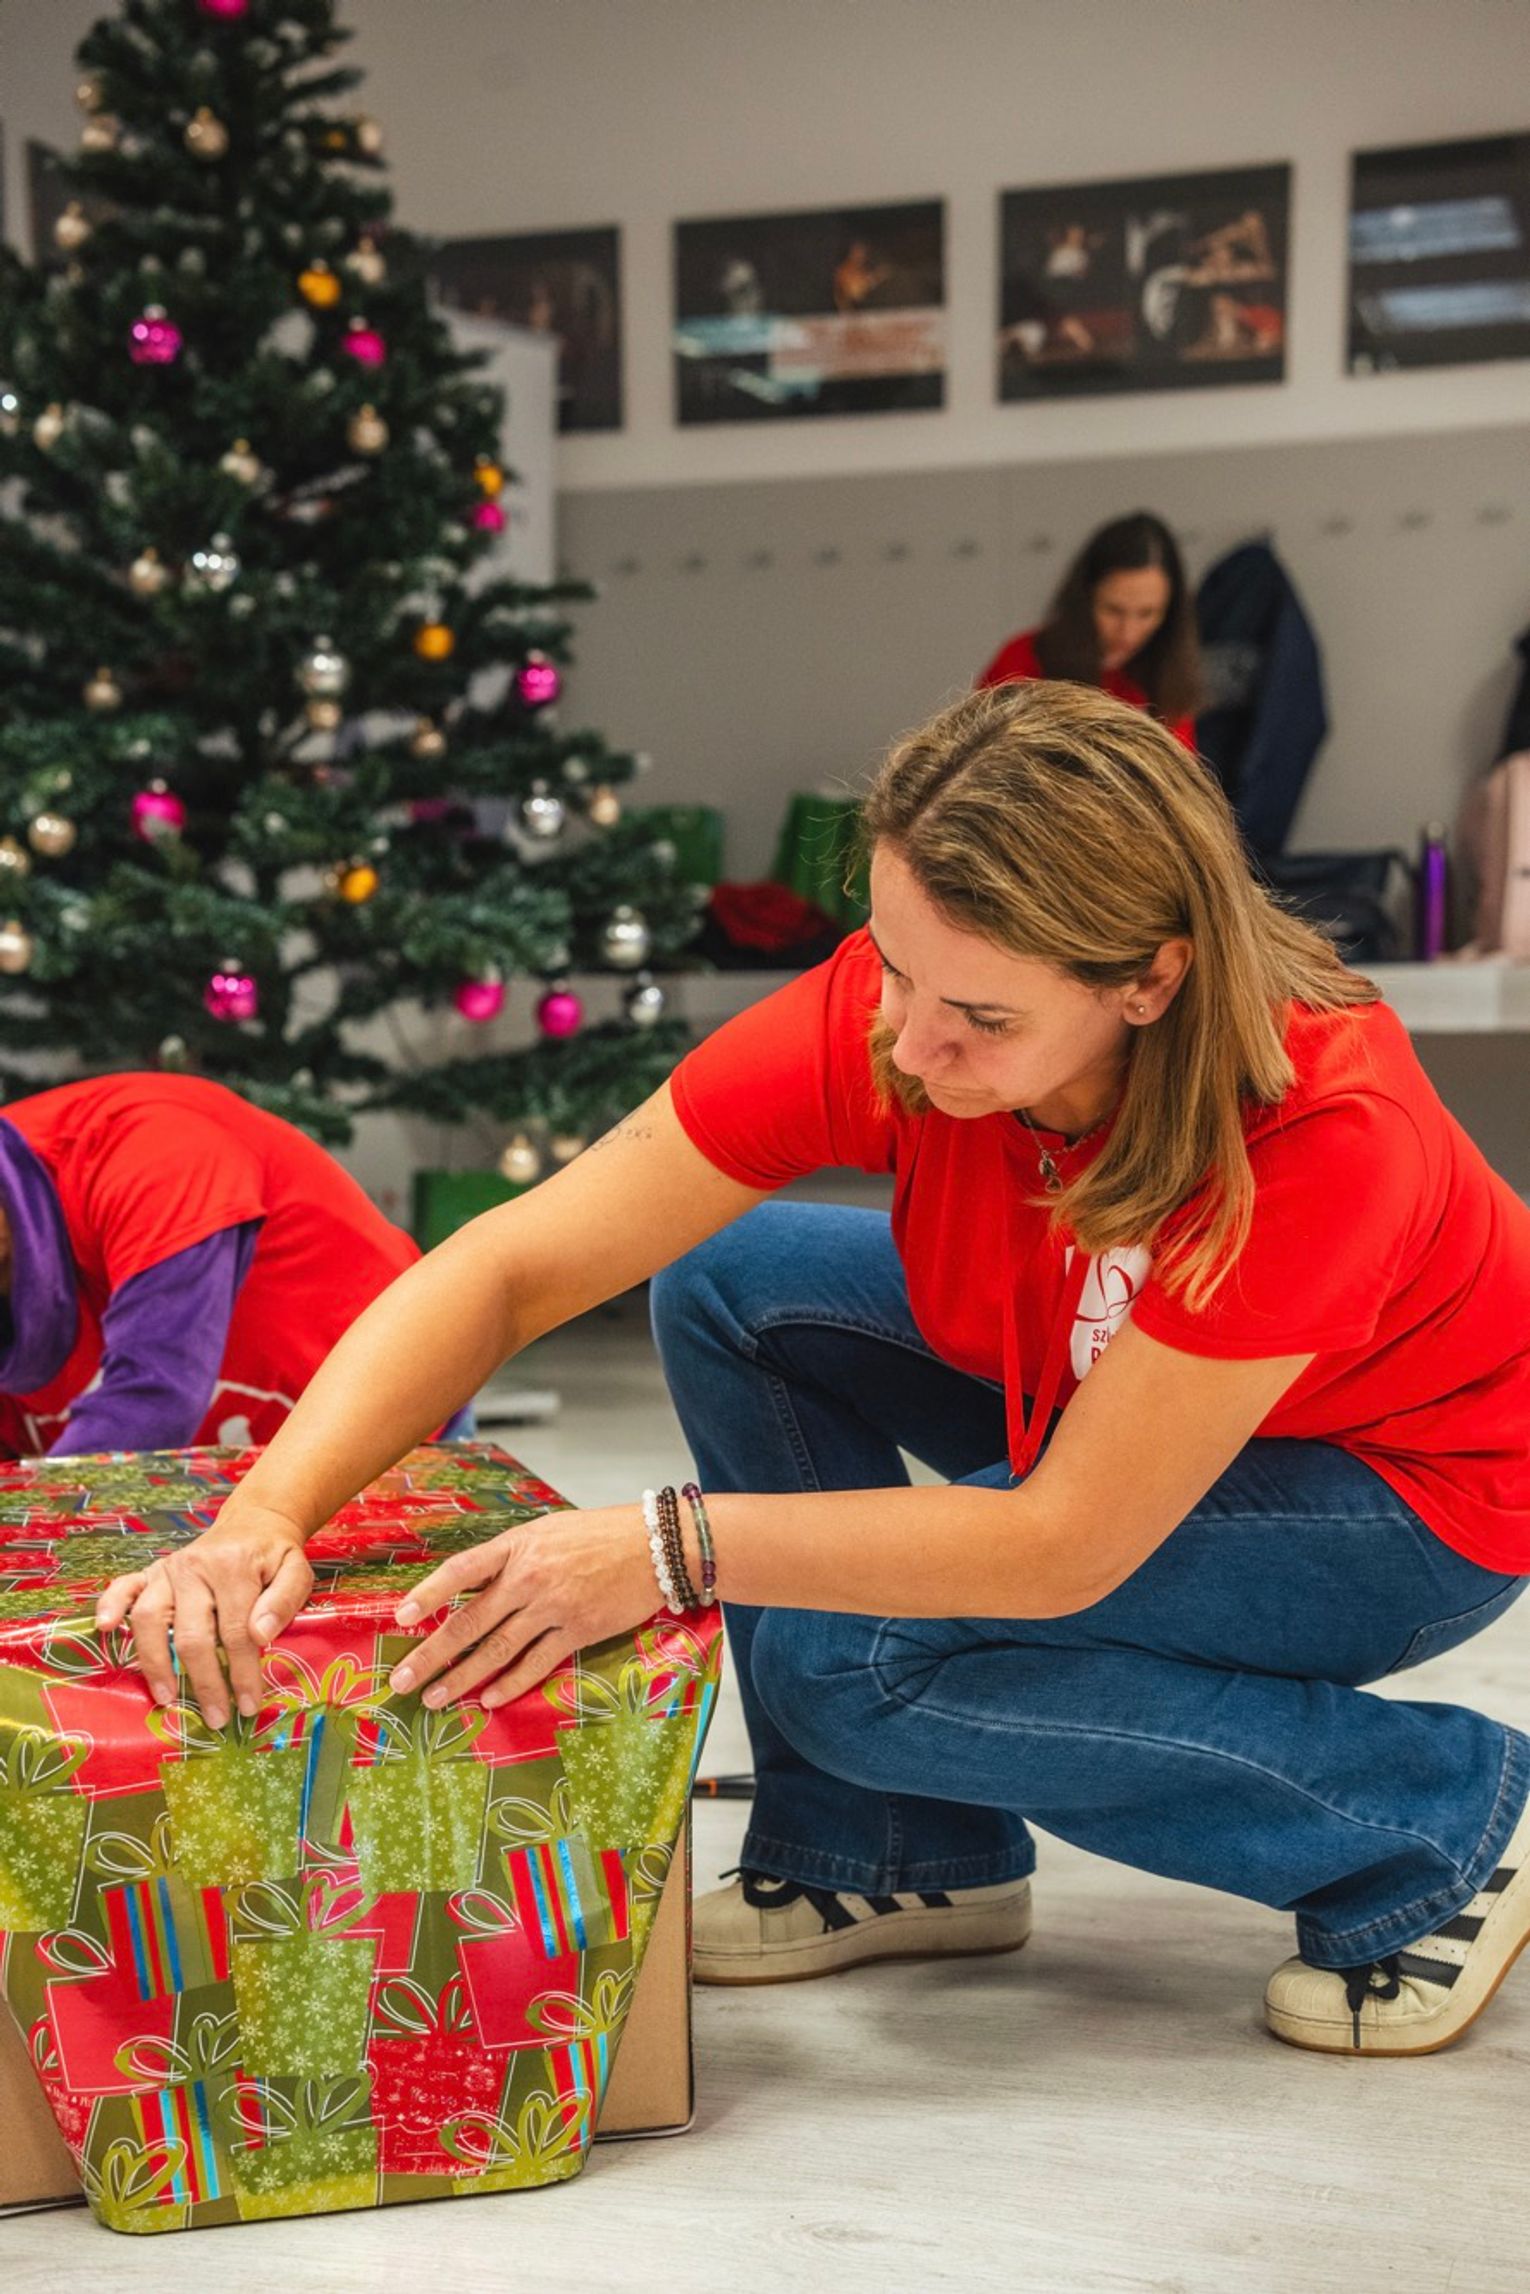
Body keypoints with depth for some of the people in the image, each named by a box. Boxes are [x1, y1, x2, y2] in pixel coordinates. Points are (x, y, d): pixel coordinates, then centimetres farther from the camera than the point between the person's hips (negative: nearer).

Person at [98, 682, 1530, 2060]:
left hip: (1407, 1489, -6)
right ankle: (902, 1861, 1)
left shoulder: (1320, 1129, -37)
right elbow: (511, 1266, -25)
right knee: (729, 1288, -12)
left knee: (851, 1660, -25)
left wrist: (670, 1547, -40)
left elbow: (1064, 1547, -34)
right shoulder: (883, 1015, -24)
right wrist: (264, 1517, -38)